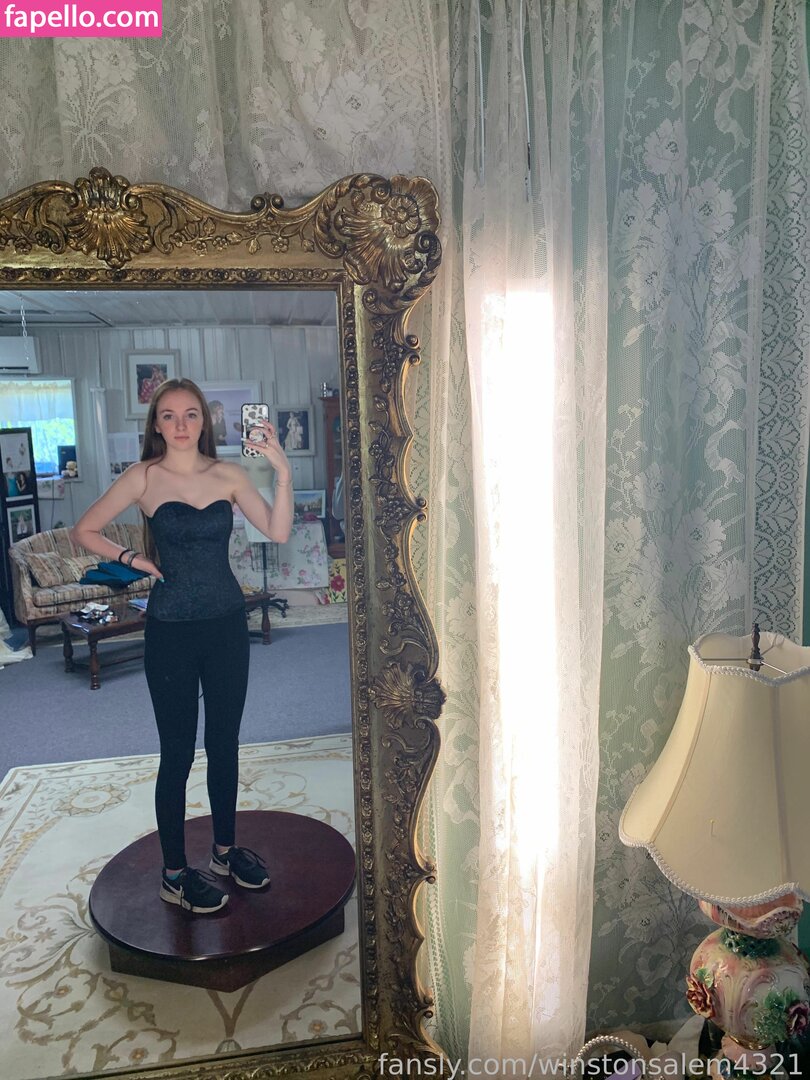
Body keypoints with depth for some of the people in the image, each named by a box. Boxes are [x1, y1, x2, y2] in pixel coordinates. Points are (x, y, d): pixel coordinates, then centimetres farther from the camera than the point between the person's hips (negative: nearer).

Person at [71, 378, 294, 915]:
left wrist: (283, 471, -19)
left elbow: (279, 532, -9)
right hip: (171, 629, -3)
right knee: (178, 753, 6)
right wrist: (134, 559, -5)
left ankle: (225, 849, 35)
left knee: (225, 744, 15)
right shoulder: (144, 477, -5)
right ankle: (174, 874, 23)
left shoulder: (228, 474, 1)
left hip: (227, 623, 3)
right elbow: (85, 531, 3)